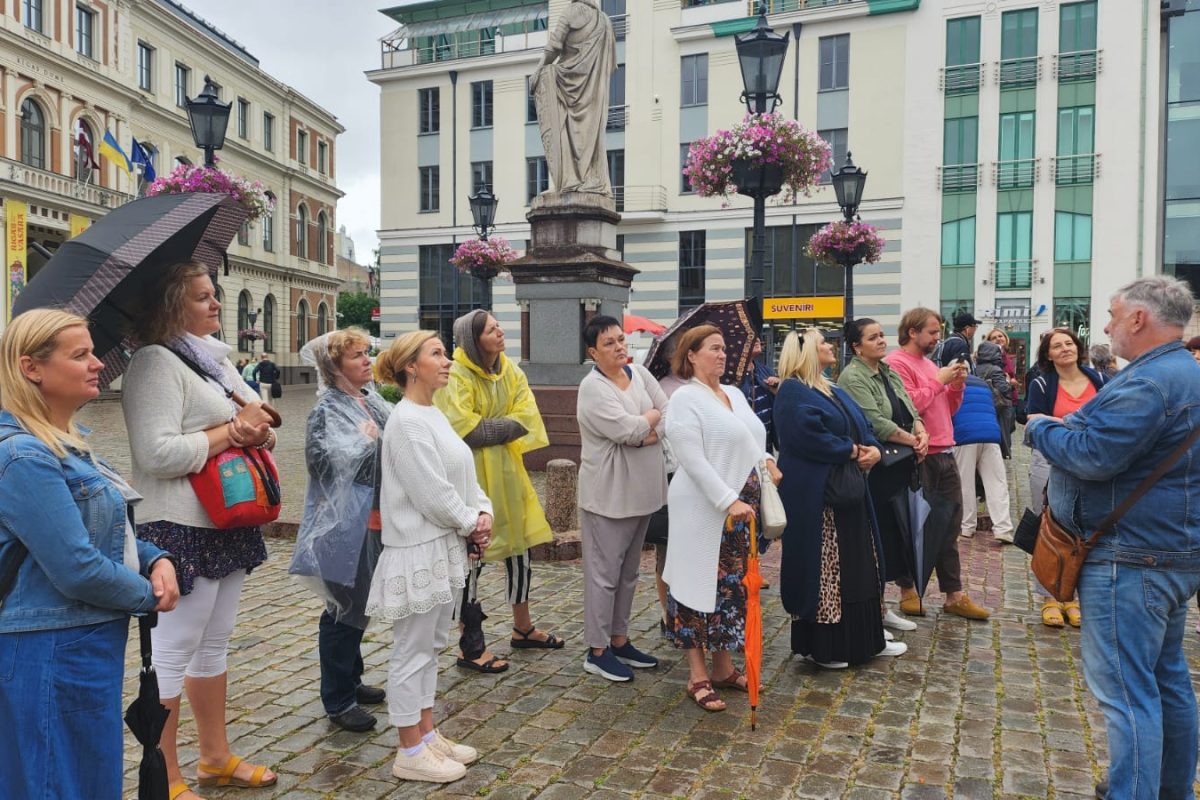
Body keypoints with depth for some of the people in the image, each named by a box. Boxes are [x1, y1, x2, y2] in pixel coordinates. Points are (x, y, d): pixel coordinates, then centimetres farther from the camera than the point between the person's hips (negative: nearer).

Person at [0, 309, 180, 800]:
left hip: (91, 643, 10)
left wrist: (156, 560, -1)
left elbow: (108, 530, 17)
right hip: (52, 653, -10)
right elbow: (78, 569, -25)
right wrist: (148, 595, -9)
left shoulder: (67, 443, 9)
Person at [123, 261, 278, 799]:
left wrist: (257, 425, -7)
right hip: (180, 531, -9)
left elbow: (262, 425, 16)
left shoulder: (216, 357, 14)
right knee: (171, 656, 2)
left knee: (213, 647, 18)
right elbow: (158, 453, -24)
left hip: (227, 524, 9)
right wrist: (232, 431, -16)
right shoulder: (155, 363, -14)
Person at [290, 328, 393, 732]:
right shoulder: (328, 410, -12)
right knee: (344, 611, 2)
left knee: (360, 606, 19)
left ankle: (351, 681, 35)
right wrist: (364, 440, -15)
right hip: (345, 525, -8)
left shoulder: (374, 402, 10)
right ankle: (338, 700, 15)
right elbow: (321, 459, -23)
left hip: (374, 521, 8)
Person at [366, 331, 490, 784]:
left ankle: (427, 734, 30)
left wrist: (483, 512, -1)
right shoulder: (407, 422, -18)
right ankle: (410, 752, 14)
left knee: (431, 646, 18)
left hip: (444, 545, 10)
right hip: (418, 550, -10)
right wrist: (471, 523, -9)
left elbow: (464, 475, 14)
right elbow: (432, 493, -21)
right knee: (412, 651, 2)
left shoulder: (433, 415, 12)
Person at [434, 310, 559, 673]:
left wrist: (486, 428, -16)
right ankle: (470, 649, 12)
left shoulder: (510, 371, 6)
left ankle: (523, 629, 33)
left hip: (506, 470, 7)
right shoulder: (456, 377, -15)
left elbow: (526, 419, -5)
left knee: (521, 547, 15)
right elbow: (466, 431, -24)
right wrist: (504, 426, -11)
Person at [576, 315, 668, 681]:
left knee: (628, 572, 16)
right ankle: (597, 651, 14)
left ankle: (619, 641, 29)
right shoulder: (593, 387, -14)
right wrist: (655, 415, -5)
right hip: (608, 494, -7)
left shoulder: (639, 373, 7)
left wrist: (645, 433, -16)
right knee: (604, 573, 2)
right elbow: (629, 430, -23)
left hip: (641, 491, 7)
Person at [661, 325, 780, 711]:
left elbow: (751, 440, 23)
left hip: (743, 505, 8)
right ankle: (697, 676, 10)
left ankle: (724, 667, 27)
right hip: (706, 510, -8)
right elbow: (694, 460, -19)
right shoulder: (685, 398, -11)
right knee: (702, 585, 0)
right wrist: (729, 501, -23)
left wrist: (766, 460, 2)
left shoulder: (735, 394, 14)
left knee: (733, 585, 14)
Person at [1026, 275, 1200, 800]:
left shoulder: (1150, 381, -20)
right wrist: (1067, 427, 6)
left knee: (1124, 688, -5)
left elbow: (1091, 456, -25)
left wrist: (1042, 429, -8)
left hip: (1131, 558, -11)